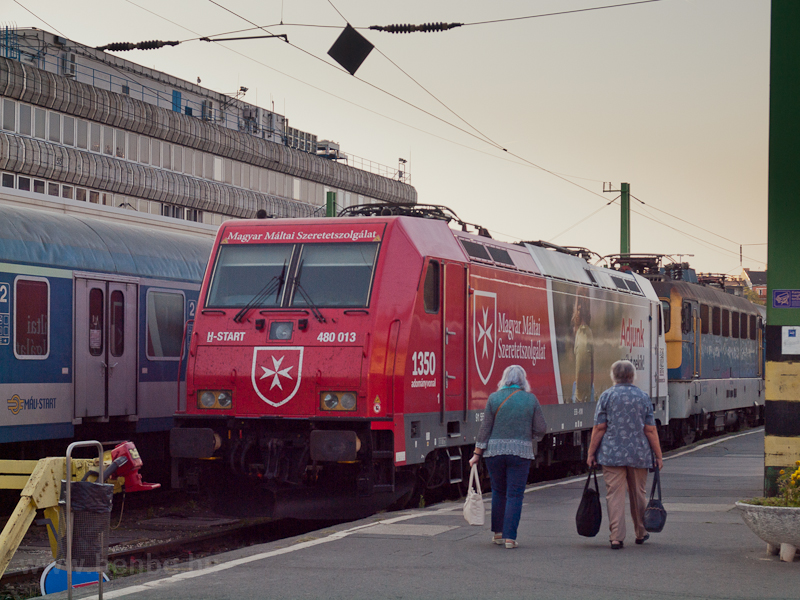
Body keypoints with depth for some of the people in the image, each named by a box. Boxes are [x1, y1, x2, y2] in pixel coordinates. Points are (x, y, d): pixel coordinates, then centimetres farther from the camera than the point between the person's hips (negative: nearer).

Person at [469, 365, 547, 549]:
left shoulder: (494, 398, 0)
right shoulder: (531, 399, 0)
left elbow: (485, 428, -1)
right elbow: (540, 429, -1)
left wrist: (477, 453, 3)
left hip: (495, 451, 1)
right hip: (521, 451, -1)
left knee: (498, 492, 16)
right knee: (515, 495, 2)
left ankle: (497, 533, 23)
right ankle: (510, 537, -2)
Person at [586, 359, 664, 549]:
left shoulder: (607, 396, -1)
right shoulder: (643, 397, 5)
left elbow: (599, 428, -4)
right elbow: (651, 430, 2)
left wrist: (591, 453, 2)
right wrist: (658, 455, 7)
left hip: (612, 454, -2)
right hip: (639, 455, 2)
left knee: (614, 494, -2)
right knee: (639, 494, 15)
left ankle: (617, 537, -7)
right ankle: (641, 534, 28)